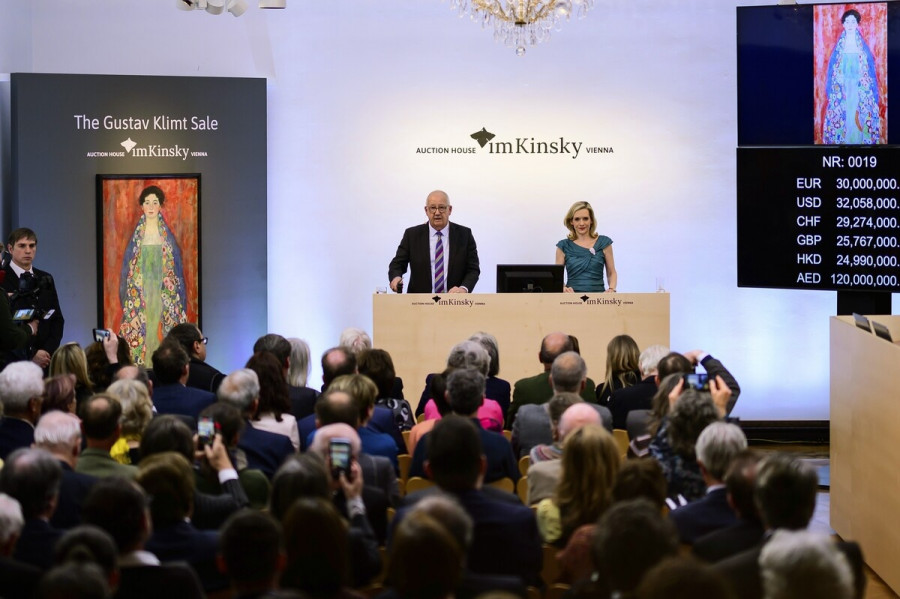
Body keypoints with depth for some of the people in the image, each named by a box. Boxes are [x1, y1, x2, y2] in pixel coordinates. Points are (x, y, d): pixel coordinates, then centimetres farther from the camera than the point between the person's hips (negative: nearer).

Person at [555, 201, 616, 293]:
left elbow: (611, 273, 12)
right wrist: (564, 288, -13)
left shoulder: (604, 243, 9)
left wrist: (611, 289, -8)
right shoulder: (564, 246, 9)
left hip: (598, 295, 0)